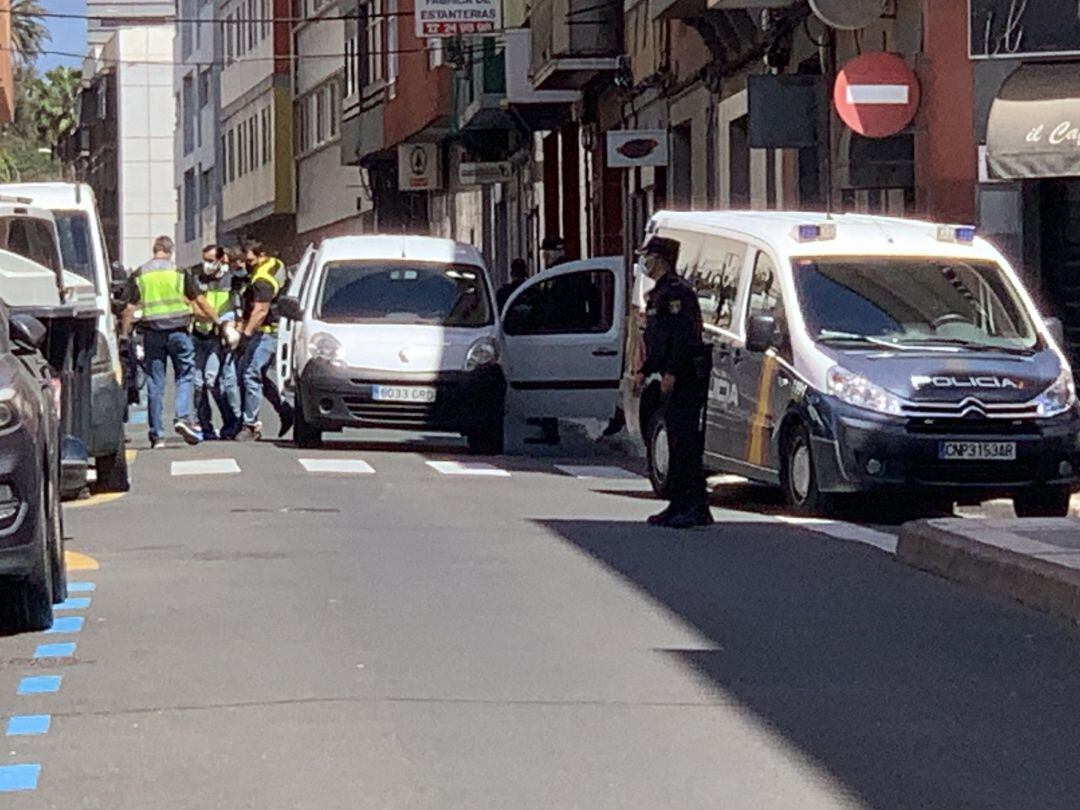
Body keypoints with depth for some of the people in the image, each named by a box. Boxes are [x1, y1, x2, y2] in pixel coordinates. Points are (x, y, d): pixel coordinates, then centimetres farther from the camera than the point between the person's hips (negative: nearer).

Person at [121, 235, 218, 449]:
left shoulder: (139, 275, 5)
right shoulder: (179, 271, 2)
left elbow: (130, 307, 1)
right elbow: (199, 301, 2)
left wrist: (124, 334, 7)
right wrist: (217, 321, 11)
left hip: (152, 332, 2)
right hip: (178, 329, -2)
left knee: (155, 383, 5)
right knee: (185, 375, 9)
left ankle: (157, 434, 6)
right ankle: (183, 417, -13)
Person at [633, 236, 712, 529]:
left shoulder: (677, 292, -13)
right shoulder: (660, 294, 20)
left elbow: (685, 336, -22)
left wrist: (671, 372, -25)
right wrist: (644, 371, 22)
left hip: (686, 378, -11)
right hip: (674, 379, 11)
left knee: (687, 441, -12)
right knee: (677, 442, 12)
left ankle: (697, 509, -14)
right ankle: (679, 506, 17)